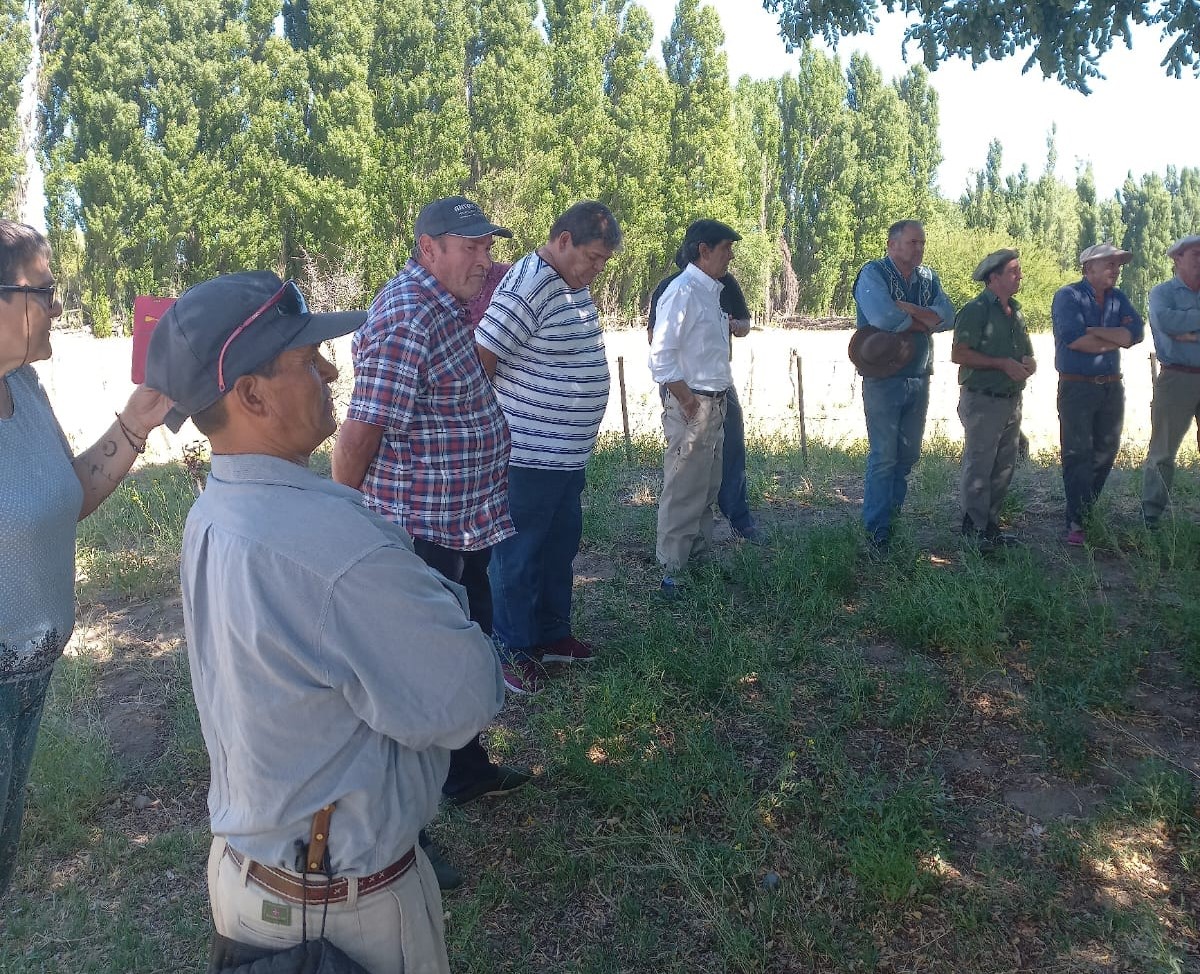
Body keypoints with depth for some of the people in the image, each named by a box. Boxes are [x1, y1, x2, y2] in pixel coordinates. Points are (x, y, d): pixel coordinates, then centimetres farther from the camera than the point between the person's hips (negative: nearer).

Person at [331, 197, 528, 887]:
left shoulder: (445, 307, 8)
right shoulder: (406, 321, -24)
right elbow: (360, 434, -24)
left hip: (464, 529, 10)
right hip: (424, 538, -10)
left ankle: (467, 771, 46)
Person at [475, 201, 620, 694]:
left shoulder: (576, 285, 9)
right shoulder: (526, 289, -21)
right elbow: (479, 362, -22)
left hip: (570, 454, 9)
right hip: (529, 456, -9)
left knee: (561, 548, 20)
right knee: (519, 555, 6)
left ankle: (552, 633, 37)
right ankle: (516, 650, 20)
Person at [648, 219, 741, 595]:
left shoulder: (711, 291, 15)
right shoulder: (683, 292, -15)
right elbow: (661, 356, -20)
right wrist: (689, 402, -17)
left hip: (716, 404, 10)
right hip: (693, 406, -10)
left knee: (707, 488, 18)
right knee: (684, 491, -3)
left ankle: (700, 555, 31)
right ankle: (671, 571, 6)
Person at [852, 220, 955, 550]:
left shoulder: (928, 278, 11)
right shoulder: (874, 273, -7)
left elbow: (948, 317, -4)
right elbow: (883, 317, -25)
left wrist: (908, 309, -18)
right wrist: (923, 322, -9)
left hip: (918, 379, 6)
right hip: (883, 380, -6)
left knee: (908, 455, 11)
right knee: (883, 456, -6)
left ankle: (893, 516, 23)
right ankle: (877, 529, 1)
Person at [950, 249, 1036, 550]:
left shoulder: (1016, 312, 16)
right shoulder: (976, 310, -10)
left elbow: (1027, 353, 24)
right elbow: (958, 355, -18)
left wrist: (1028, 363, 0)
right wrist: (1003, 363, -19)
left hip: (1011, 400, 8)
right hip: (983, 401, -8)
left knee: (1004, 468, 12)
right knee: (978, 468, -5)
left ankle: (991, 525, 21)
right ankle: (974, 531, 2)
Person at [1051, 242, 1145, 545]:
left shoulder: (1118, 298, 12)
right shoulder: (1068, 296, -6)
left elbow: (1135, 332, -4)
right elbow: (1073, 338, -21)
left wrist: (1094, 332, -15)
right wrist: (1115, 339, -7)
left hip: (1111, 386, 6)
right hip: (1076, 386, -6)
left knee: (1106, 452, 11)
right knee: (1078, 454, -6)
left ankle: (1086, 511, 24)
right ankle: (1077, 524, -5)